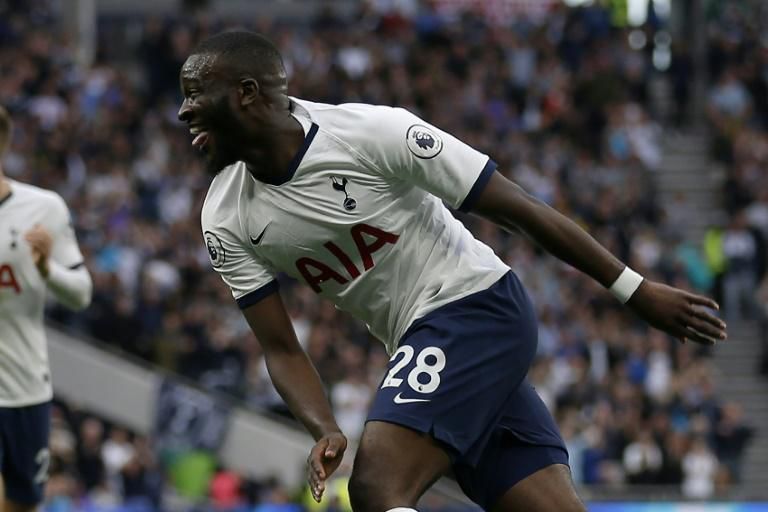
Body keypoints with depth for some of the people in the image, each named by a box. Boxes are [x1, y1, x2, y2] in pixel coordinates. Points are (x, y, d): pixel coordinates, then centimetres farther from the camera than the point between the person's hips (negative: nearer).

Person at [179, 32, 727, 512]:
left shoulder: (374, 132, -20)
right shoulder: (226, 221, -2)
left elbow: (519, 209, -15)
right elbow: (282, 350, 1)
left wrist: (635, 289, -12)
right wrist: (327, 433, -19)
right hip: (419, 343, 6)